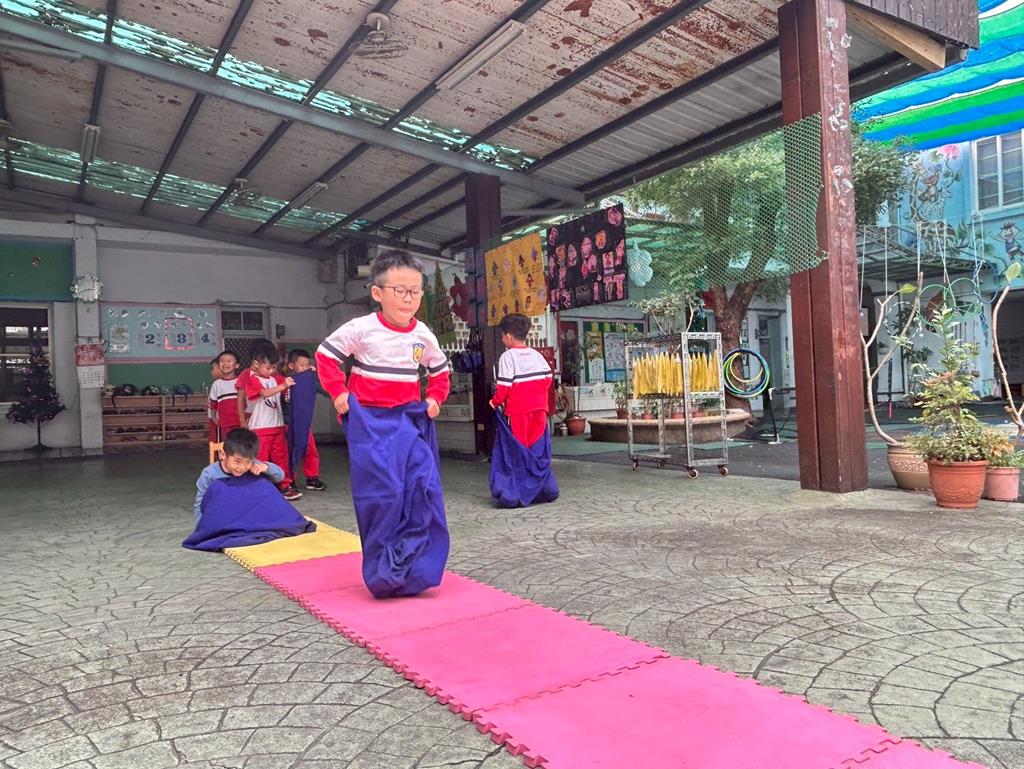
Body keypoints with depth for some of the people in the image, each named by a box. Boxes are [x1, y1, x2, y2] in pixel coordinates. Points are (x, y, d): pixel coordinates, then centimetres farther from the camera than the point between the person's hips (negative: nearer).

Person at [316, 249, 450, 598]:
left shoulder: (423, 334, 4)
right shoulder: (361, 329, -10)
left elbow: (440, 371, 21)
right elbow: (325, 355, 0)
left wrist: (435, 399, 8)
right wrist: (339, 394, -6)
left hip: (410, 420, 4)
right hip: (370, 421, -4)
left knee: (424, 487, -5)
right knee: (381, 493, -8)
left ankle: (416, 567, 9)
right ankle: (384, 572, 9)